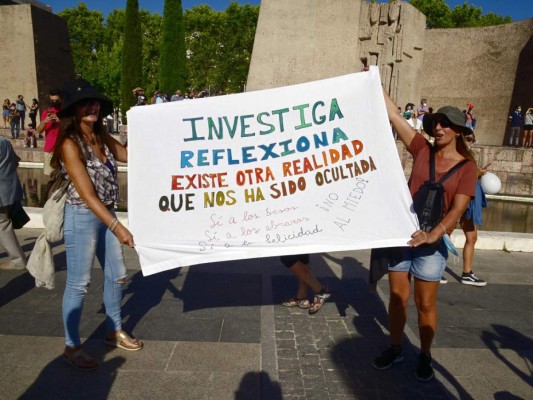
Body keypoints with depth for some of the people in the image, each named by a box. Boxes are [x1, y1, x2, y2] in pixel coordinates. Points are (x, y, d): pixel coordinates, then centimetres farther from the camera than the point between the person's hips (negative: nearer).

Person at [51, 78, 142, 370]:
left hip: (106, 215, 8)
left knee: (116, 275, 16)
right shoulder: (70, 144, -17)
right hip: (82, 218, -7)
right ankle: (71, 347, 23)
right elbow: (87, 194, -23)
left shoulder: (102, 137, 5)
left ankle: (114, 331, 35)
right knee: (78, 283, 4)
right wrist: (117, 226, -29)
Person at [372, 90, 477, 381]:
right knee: (398, 296, 10)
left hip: (432, 241, -2)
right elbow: (393, 115, 1)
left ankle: (424, 356, 28)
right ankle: (395, 349, 28)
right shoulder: (423, 150, 3)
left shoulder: (466, 166, -2)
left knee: (425, 303, 7)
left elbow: (458, 208, -12)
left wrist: (433, 234, -26)